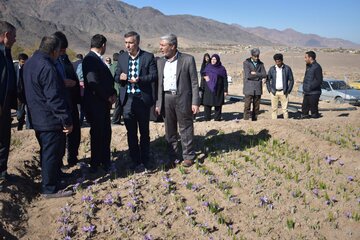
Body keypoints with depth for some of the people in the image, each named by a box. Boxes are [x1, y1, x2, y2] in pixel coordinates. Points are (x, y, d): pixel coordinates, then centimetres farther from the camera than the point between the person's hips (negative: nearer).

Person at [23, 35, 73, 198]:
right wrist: (67, 120, -19)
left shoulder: (30, 63, 9)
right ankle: (50, 189, 11)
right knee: (52, 153, 1)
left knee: (47, 152, 22)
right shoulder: (47, 68, -23)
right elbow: (55, 98, -24)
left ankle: (52, 177, 37)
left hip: (38, 118, 10)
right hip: (51, 120, -10)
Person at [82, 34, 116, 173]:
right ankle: (95, 165, 17)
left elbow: (108, 78, 16)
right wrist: (108, 97, -15)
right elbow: (93, 83, -25)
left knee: (105, 133, 14)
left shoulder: (98, 59, 14)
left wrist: (113, 93, -1)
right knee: (97, 134, 2)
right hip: (95, 104, -9)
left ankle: (105, 161, 27)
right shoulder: (90, 59, -16)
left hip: (104, 103, 9)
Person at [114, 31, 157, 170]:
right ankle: (135, 161, 20)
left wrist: (140, 79, -22)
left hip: (143, 98, -2)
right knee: (131, 132, 8)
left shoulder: (148, 57, -2)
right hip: (127, 99, 3)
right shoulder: (122, 58, 8)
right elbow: (116, 77, 11)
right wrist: (120, 77, -12)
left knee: (144, 131, 11)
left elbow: (154, 75, -6)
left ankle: (145, 159, 24)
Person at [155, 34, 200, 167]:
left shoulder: (188, 59, -3)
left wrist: (195, 102, -9)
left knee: (185, 129, 3)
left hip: (182, 98, -4)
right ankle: (171, 155, 23)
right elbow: (159, 84, 12)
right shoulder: (160, 62, 10)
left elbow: (194, 82, -4)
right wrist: (158, 103, 8)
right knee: (169, 130, 11)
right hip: (166, 98, 4)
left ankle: (188, 156, 15)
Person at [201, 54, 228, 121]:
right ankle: (207, 118, 7)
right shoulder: (208, 67, 9)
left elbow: (225, 80, 1)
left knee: (218, 104, 2)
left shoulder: (222, 69, 2)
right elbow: (203, 74, 16)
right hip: (208, 89, 2)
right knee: (207, 104, -1)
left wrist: (225, 90, -4)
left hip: (218, 90, -2)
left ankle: (217, 118, 12)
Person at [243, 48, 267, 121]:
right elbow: (248, 76, -13)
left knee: (256, 106, 6)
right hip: (249, 88, -4)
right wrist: (259, 76, -4)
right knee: (247, 106, -7)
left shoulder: (261, 64, 11)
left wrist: (255, 73, -9)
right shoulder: (246, 63, -1)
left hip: (258, 88, 4)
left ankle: (254, 119, 13)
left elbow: (264, 75, 0)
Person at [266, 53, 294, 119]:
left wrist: (288, 90, -5)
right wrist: (270, 90, -1)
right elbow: (267, 80, 10)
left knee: (285, 109, 1)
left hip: (283, 92, -1)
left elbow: (291, 80, 3)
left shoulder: (287, 68, -1)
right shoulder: (272, 69, 3)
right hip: (274, 92, 1)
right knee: (274, 109, 4)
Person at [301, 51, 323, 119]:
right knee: (304, 110, 12)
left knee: (314, 110, -2)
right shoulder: (309, 66, 15)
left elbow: (319, 81, -19)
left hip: (314, 93, -9)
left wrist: (310, 87, -20)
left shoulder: (317, 67, -14)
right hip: (307, 93, 9)